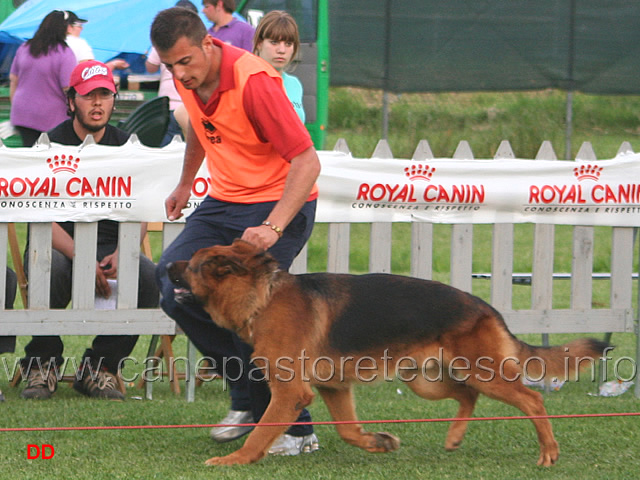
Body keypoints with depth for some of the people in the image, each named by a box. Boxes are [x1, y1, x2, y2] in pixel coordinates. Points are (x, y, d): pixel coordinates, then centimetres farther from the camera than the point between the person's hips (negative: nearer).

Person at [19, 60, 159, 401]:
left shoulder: (124, 146, 10)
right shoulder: (52, 143, -1)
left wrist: (120, 255, -14)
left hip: (110, 247, 3)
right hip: (58, 244, -3)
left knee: (149, 277, -27)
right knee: (50, 269, -38)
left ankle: (99, 367, -12)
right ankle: (42, 366, -17)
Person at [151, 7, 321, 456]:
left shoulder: (253, 81, -26)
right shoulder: (188, 77, -2)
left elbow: (307, 162, -27)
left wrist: (273, 227, -36)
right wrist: (185, 184, 33)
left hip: (279, 204, -8)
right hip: (225, 200, 8)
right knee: (174, 280, -8)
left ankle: (297, 430, -10)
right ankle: (249, 394, 6)